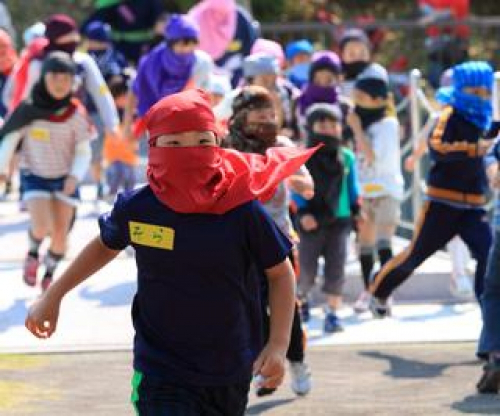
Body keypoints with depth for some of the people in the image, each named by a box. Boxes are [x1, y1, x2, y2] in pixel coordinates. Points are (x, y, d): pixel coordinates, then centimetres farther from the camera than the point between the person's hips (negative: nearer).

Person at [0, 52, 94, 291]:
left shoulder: (76, 114, -13)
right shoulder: (29, 110, -15)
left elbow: (83, 151, -5)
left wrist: (75, 176, -19)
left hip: (65, 178, 1)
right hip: (35, 175, -1)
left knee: (60, 233, -2)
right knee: (42, 227, -20)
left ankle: (50, 273, 27)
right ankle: (33, 253, 15)